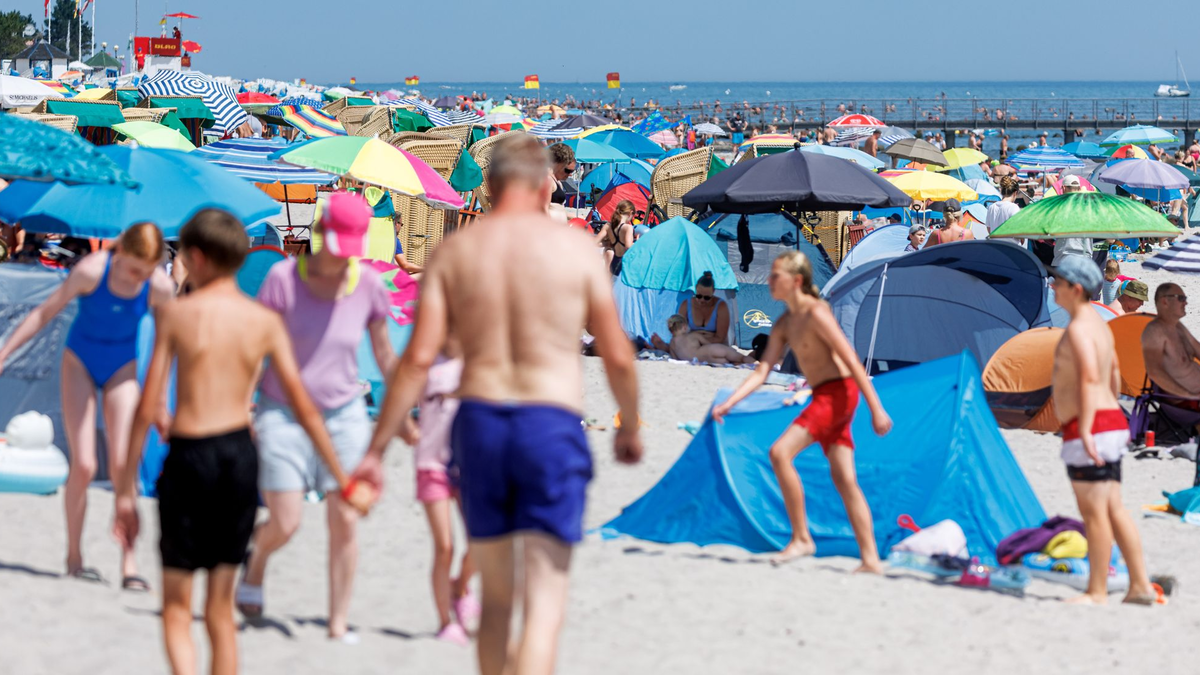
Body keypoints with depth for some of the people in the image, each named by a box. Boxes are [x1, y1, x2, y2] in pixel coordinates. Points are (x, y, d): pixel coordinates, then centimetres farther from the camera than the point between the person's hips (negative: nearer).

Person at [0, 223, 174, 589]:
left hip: (121, 368, 1)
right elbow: (45, 312, -15)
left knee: (122, 466, -10)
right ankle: (74, 556, 7)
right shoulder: (91, 270, -26)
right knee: (83, 465, -10)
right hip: (80, 362, -1)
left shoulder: (161, 287, -20)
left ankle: (129, 565, -7)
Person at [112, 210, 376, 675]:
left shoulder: (176, 314, -6)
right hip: (241, 455, 3)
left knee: (176, 606, 6)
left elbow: (147, 409, -7)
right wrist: (344, 481, 9)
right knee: (220, 608, 16)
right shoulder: (266, 322, 1)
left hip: (189, 457, -3)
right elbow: (304, 407, 1)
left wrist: (125, 489, -1)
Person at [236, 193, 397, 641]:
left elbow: (384, 355, 8)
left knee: (345, 521, -5)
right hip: (283, 414, -2)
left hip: (344, 415, 2)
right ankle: (254, 567, 30)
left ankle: (339, 623, 6)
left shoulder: (368, 284, -5)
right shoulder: (284, 277, -13)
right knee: (285, 524, -6)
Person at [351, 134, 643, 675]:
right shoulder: (576, 248, 0)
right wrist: (630, 427, 19)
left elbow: (418, 358, -2)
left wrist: (377, 449, 1)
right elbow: (617, 356, 2)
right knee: (545, 605, -3)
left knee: (495, 597, 18)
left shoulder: (454, 252, 4)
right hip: (552, 426, -3)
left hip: (478, 420, 3)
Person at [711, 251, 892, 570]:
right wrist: (729, 403, -1)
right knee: (844, 480, 6)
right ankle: (871, 559, 6)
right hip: (823, 398, 9)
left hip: (838, 392, -9)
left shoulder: (816, 313, -14)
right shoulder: (784, 324, 13)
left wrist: (876, 408, -20)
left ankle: (801, 538, -13)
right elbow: (762, 372, 11)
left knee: (780, 452, -18)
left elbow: (852, 360, -17)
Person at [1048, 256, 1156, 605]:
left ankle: (1096, 593, 0)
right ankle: (1140, 585, 12)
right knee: (1114, 511, 11)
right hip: (1112, 422, 10)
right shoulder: (1100, 326, 17)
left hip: (1090, 429, -10)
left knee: (1094, 512, -5)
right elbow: (1114, 377, 26)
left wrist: (1085, 431, -28)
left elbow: (1089, 380, -24)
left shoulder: (1078, 329, -14)